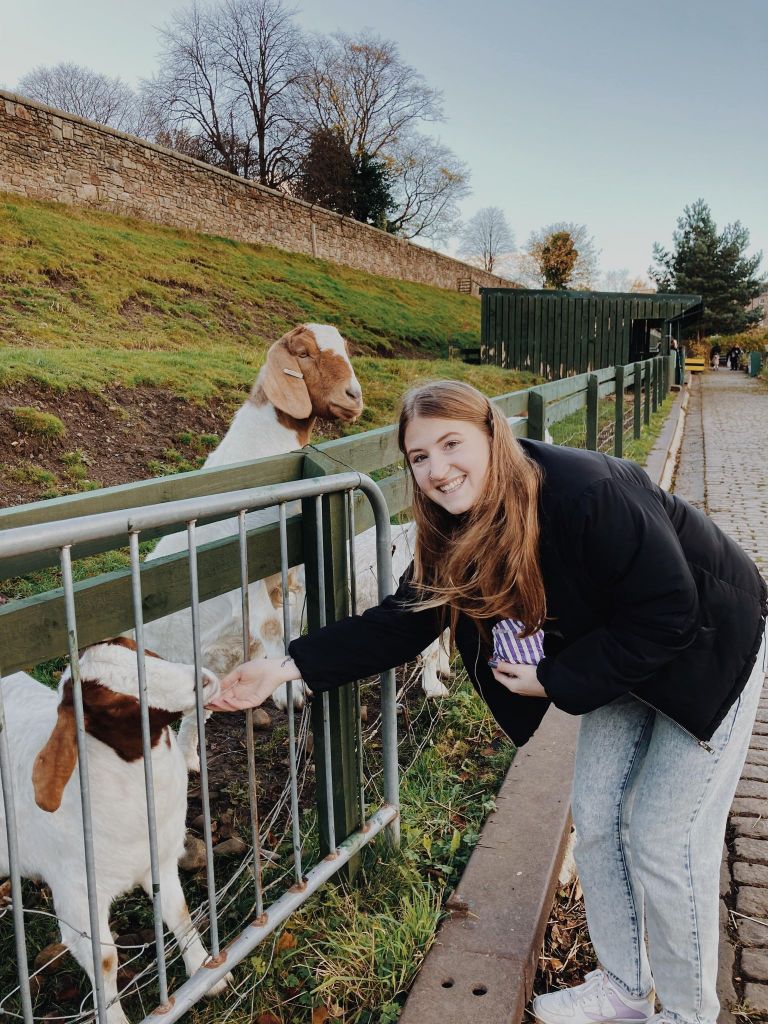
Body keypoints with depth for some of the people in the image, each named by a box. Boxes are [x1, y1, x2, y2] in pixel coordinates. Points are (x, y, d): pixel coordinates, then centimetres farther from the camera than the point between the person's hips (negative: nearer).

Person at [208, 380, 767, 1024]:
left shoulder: (588, 492, -35)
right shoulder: (456, 531, -11)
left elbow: (667, 614, -30)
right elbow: (402, 620, -9)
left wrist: (554, 680, -24)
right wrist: (286, 669, -16)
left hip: (707, 649, -6)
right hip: (622, 659, 7)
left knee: (662, 839, -3)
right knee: (597, 822, 10)